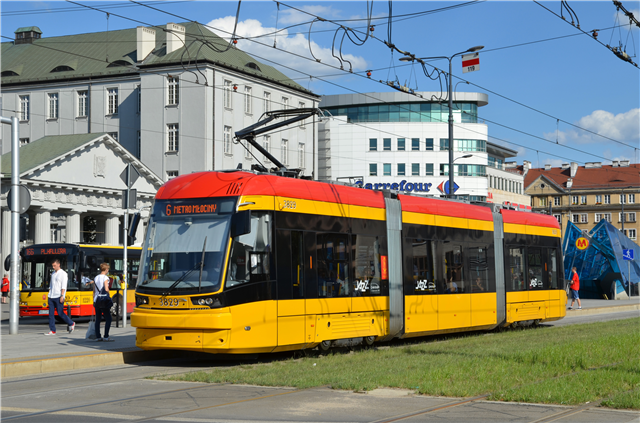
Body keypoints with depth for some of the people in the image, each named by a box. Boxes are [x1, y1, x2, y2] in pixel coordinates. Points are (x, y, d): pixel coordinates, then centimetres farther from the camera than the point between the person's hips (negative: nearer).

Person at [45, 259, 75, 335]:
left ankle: (71, 324, 15)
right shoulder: (53, 273, 17)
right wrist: (49, 294, 15)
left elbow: (64, 286, -11)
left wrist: (62, 296, -18)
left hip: (58, 296, -7)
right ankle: (52, 330, 1)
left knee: (60, 313, -4)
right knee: (51, 313, 1)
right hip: (51, 297, 7)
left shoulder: (63, 274, -5)